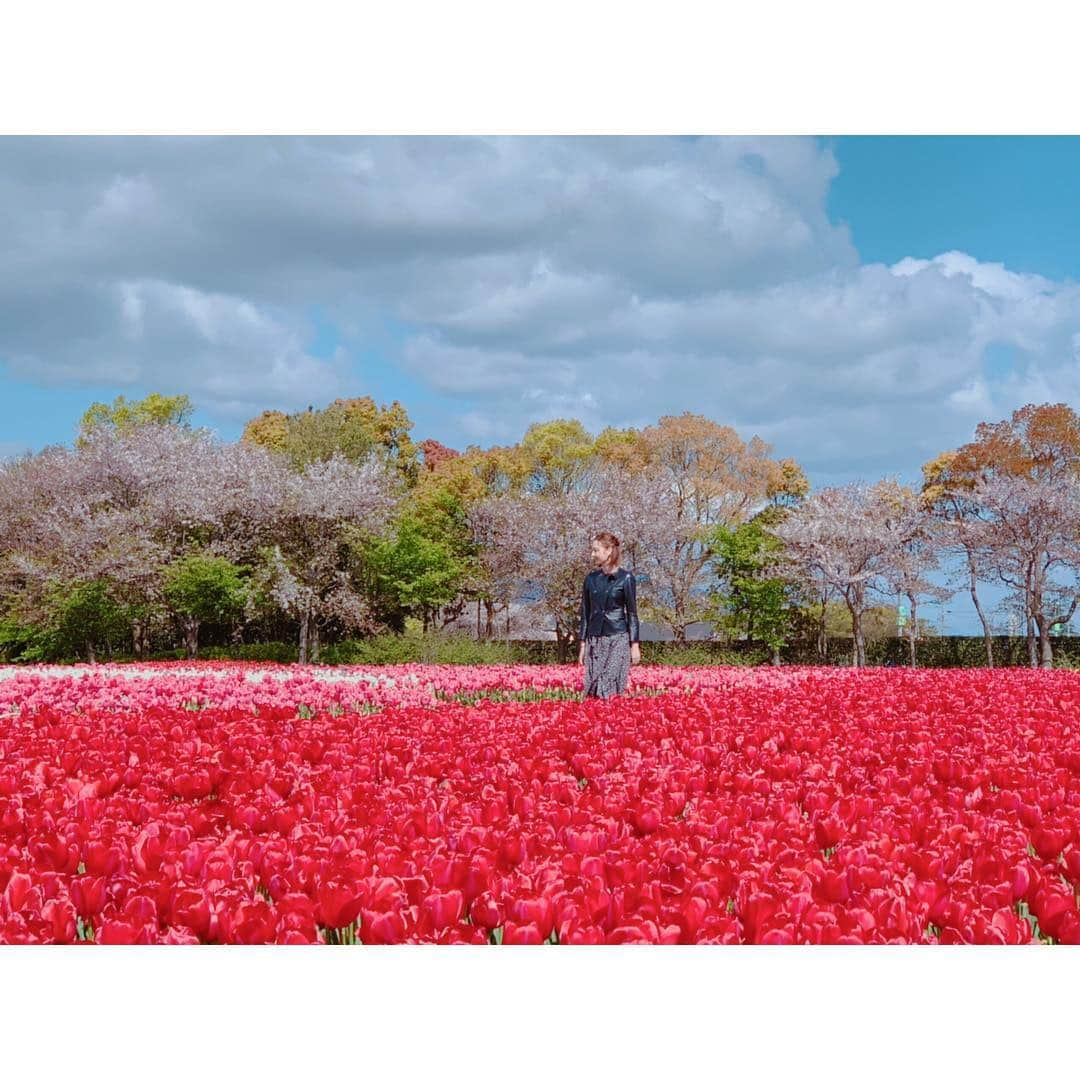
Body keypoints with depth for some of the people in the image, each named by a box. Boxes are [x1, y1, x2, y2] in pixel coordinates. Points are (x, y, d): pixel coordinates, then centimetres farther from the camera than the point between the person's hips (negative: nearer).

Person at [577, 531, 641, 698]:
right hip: (595, 640, 4)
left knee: (612, 690, -8)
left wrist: (635, 645, -5)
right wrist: (583, 644, 10)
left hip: (618, 639, -4)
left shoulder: (625, 578, -3)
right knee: (593, 690, 1)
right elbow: (585, 612, 12)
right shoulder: (591, 578, 8)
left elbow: (632, 612, -2)